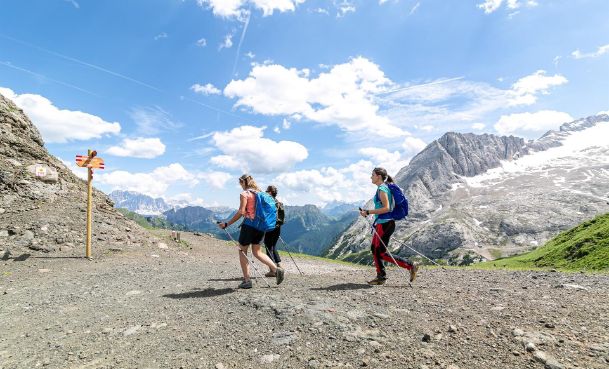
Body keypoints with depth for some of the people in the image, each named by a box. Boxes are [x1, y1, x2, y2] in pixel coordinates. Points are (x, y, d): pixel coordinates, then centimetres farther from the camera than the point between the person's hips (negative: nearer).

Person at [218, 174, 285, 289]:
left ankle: (247, 280, 8)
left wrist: (226, 224, -13)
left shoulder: (244, 194, -9)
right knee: (257, 252, 17)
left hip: (249, 225, -7)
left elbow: (241, 212, -17)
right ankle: (276, 269, 3)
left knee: (242, 251, 9)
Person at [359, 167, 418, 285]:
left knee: (381, 253, -4)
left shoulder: (381, 189, -15)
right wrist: (369, 212, 17)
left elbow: (386, 208, -23)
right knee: (374, 249, 13)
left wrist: (368, 212, -20)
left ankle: (411, 266, 1)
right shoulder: (385, 187, 15)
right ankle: (381, 277, 19)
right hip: (382, 223, 10)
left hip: (384, 224, -10)